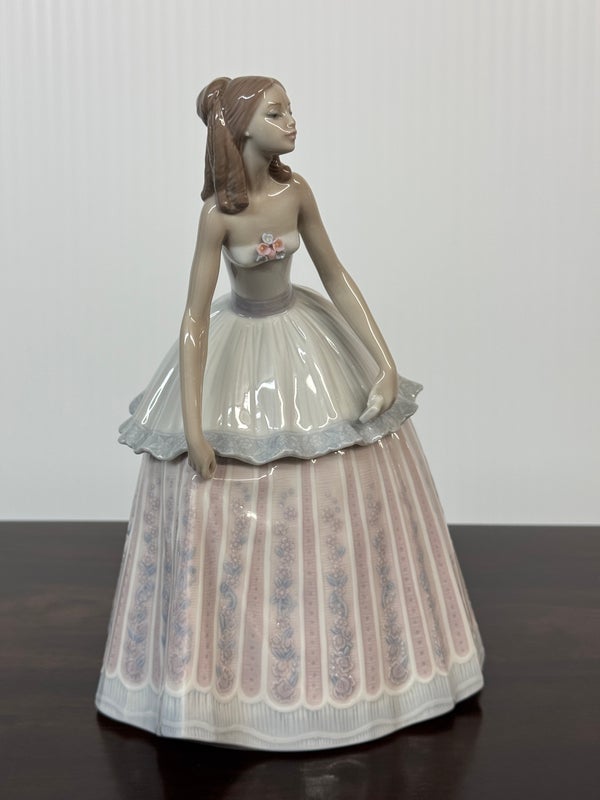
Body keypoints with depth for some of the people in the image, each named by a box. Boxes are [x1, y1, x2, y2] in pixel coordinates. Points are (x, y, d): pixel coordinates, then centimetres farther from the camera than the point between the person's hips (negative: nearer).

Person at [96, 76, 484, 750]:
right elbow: (194, 320, -20)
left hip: (306, 346, 5)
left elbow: (336, 277, 0)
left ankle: (338, 652, 33)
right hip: (237, 356, -5)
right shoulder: (218, 214, -21)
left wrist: (385, 361, -4)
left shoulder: (296, 191, -8)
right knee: (223, 505, 1)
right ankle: (231, 661, 25)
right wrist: (192, 428, -22)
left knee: (346, 496, 10)